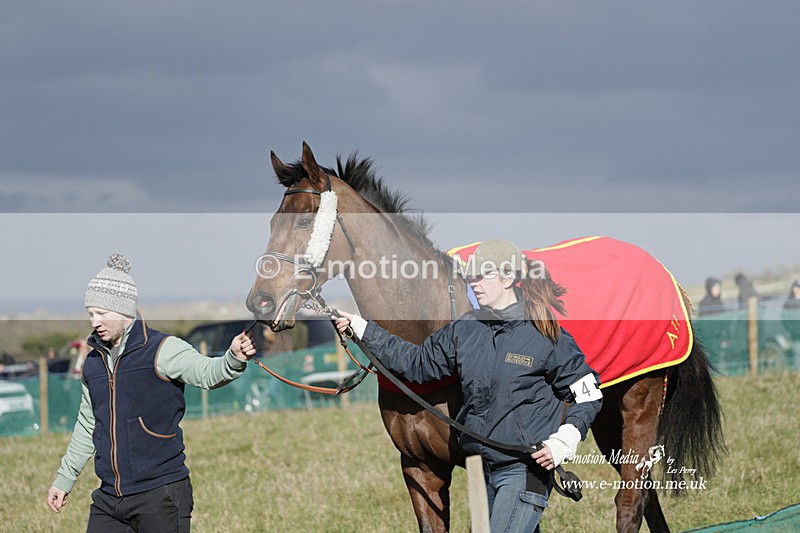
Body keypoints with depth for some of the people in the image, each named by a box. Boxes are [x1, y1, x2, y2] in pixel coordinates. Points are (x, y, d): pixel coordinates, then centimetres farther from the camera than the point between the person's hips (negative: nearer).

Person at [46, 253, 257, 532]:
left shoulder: (162, 350, -7)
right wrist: (65, 478, 29)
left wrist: (234, 359, -47)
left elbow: (207, 372, -25)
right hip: (109, 498, 6)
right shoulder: (94, 362, 13)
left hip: (160, 496, -6)